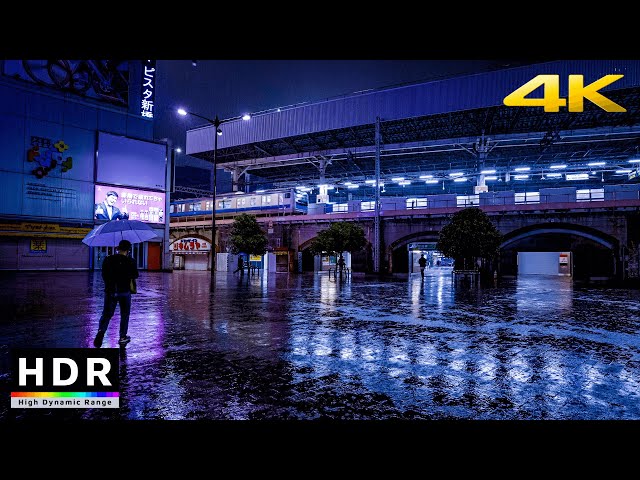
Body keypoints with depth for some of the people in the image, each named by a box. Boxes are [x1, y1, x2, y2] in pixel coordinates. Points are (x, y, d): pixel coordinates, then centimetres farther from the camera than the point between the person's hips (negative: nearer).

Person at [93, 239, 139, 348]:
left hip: (109, 291, 2)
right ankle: (123, 337, 17)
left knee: (106, 314, 8)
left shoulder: (108, 260, 0)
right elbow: (135, 275, -3)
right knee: (124, 315, 12)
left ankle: (101, 331, -17)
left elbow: (104, 275, 5)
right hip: (124, 292, -2)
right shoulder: (130, 261, -9)